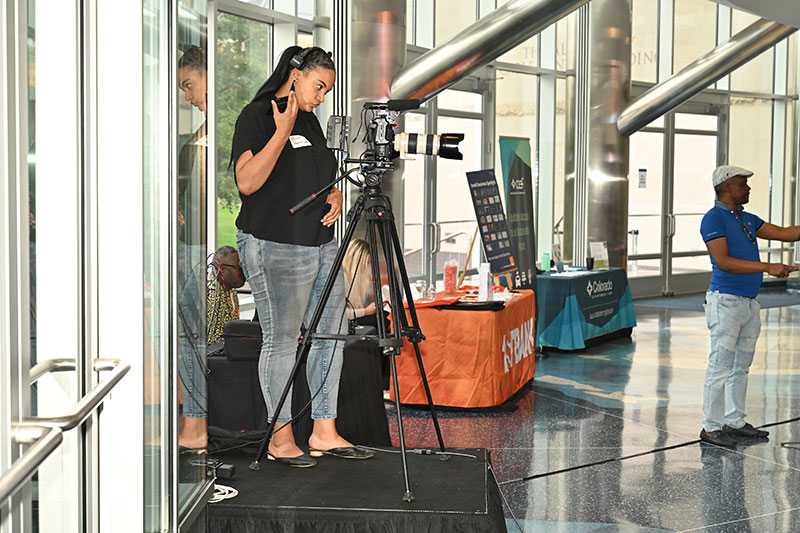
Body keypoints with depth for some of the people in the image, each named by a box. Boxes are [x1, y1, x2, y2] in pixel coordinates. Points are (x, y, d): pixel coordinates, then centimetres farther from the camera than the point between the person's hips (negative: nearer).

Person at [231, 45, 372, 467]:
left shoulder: (308, 120, 17)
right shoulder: (256, 116, -7)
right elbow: (247, 182, -19)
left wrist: (334, 195, 7)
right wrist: (282, 131, -19)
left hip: (321, 245, 9)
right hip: (275, 249, -8)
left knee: (330, 333, 7)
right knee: (281, 340, -4)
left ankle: (324, 432, 15)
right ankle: (280, 439, 8)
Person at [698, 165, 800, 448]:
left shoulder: (748, 220, 16)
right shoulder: (714, 218, -10)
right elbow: (723, 262, -20)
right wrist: (768, 267, -23)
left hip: (750, 303, 9)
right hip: (726, 302, -9)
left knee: (741, 366, 13)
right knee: (720, 367, -5)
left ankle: (735, 422, 22)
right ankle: (711, 428, 2)